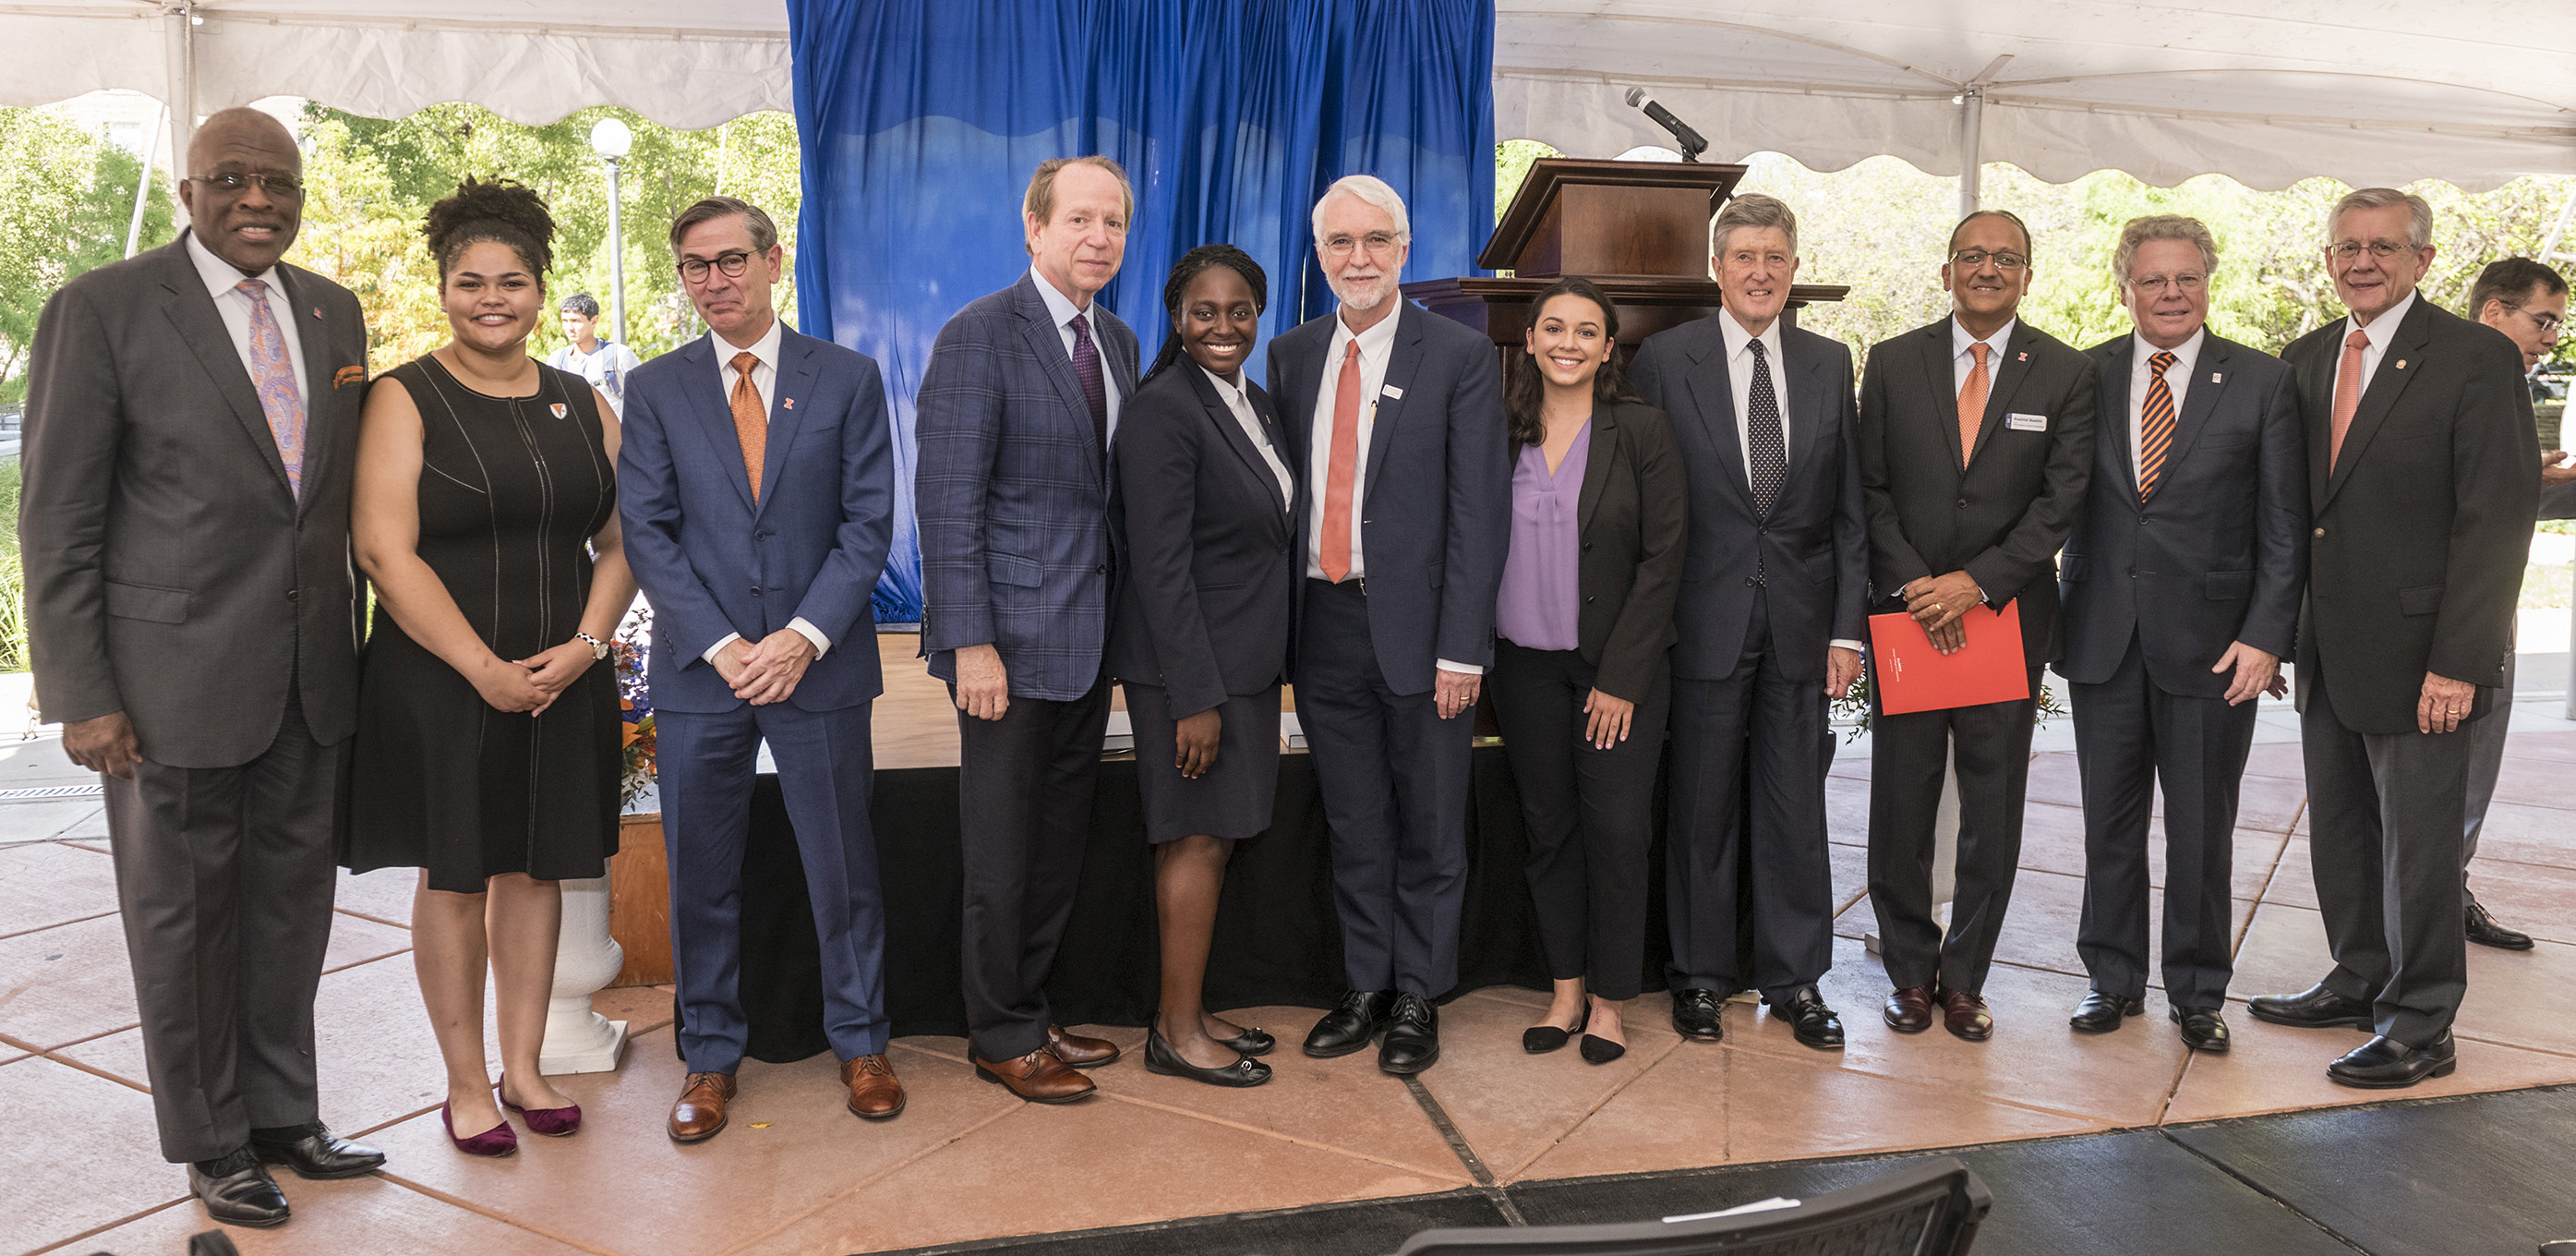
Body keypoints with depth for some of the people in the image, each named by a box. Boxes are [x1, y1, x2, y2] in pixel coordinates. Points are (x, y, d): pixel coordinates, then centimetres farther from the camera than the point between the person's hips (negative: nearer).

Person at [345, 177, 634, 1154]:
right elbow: (385, 552, -11)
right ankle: (466, 1085, 19)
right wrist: (485, 669, -16)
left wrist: (583, 645, -8)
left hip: (562, 683, 4)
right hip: (440, 683, -3)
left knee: (537, 869, 10)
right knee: (454, 877, 5)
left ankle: (523, 1068, 24)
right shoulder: (404, 400, -3)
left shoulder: (582, 405, 9)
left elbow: (620, 542, 8)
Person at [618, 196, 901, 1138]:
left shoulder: (848, 379, 3)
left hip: (820, 665, -1)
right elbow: (647, 533, 0)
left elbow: (868, 523, -2)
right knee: (701, 878, 8)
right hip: (699, 670, 1)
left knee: (844, 868, 8)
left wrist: (805, 636, -12)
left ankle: (859, 1043, 25)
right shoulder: (654, 389, 6)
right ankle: (711, 1056, 25)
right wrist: (720, 645, -11)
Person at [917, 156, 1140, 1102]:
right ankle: (1003, 1037, 20)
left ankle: (1032, 1013, 30)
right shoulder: (981, 336, -11)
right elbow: (948, 501, -15)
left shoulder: (1118, 341, 12)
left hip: (1089, 641, 7)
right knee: (1002, 850, 5)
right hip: (1011, 639, -7)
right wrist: (970, 643, -19)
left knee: (1059, 843, 15)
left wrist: (1120, 629, 10)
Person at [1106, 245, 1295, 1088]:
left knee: (1215, 839, 13)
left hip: (1245, 659, 9)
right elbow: (1161, 566, -20)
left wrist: (1272, 663, 13)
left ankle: (1189, 1013, 24)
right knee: (1199, 840, -2)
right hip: (1191, 664, -9)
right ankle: (1176, 1034, 10)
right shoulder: (1163, 410, -16)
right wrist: (1197, 697, -21)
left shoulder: (1253, 401, 12)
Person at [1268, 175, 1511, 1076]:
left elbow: (1479, 510, -8)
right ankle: (1366, 988, 27)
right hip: (1324, 622, 4)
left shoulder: (1460, 357, -4)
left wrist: (1461, 648, -14)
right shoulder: (1291, 356, 9)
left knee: (1429, 826, 8)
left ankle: (1418, 998, 22)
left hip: (1419, 626, -4)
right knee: (1353, 825, 13)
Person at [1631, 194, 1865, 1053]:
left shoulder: (1829, 365, 8)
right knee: (1703, 804, 7)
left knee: (1796, 805, 8)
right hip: (1704, 620, -2)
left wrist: (1847, 626, 2)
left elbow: (1848, 508, 9)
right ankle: (1702, 974, 21)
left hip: (1801, 621, 3)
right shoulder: (1665, 360, -1)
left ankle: (1795, 977, 21)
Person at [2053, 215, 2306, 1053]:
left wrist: (2265, 636, -9)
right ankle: (2114, 978, 26)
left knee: (2202, 828, 7)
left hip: (2213, 643, -2)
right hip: (2104, 637, 2)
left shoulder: (2261, 383, 0)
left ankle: (2198, 992, 23)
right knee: (2109, 820, 11)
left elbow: (2284, 528, -1)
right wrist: (2060, 616, -4)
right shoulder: (2084, 377, 4)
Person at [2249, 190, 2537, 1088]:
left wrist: (2458, 662, -18)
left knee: (2418, 843, 4)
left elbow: (2499, 517, -13)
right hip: (2326, 650, 6)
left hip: (2415, 654, -6)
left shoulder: (2477, 359, -9)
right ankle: (2360, 981, 33)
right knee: (2339, 829, 16)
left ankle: (2421, 1027, 17)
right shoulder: (2306, 360, 10)